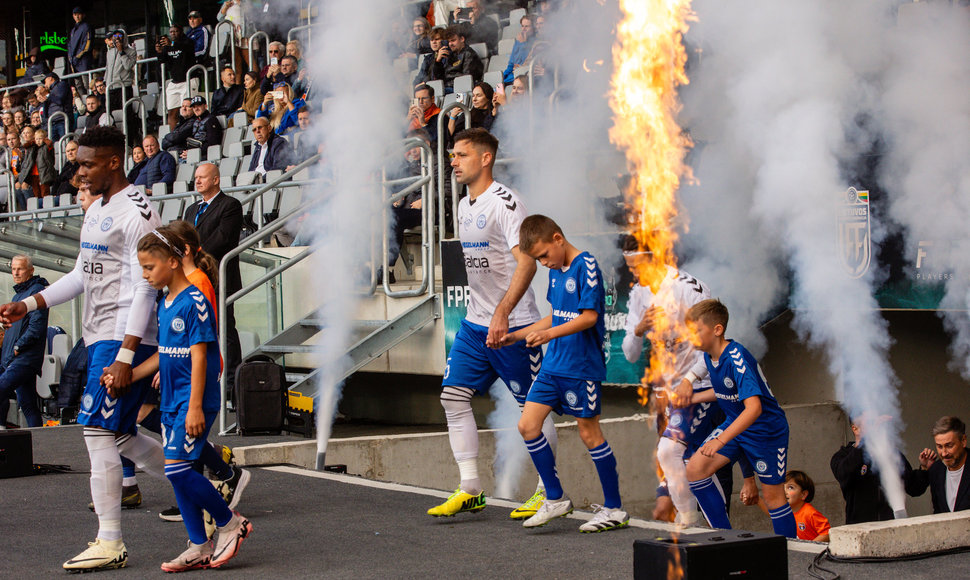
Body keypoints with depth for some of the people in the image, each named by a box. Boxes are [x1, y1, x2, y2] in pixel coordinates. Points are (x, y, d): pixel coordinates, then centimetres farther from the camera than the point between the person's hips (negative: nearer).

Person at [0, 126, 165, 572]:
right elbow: (82, 275, 26)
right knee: (118, 436, 12)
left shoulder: (136, 213, -14)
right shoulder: (96, 211, 17)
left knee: (98, 431, -11)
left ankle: (110, 544, -6)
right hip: (98, 338, 10)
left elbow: (145, 289, -19)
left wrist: (125, 357, -23)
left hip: (125, 340, -10)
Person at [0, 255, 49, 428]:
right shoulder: (17, 295, 24)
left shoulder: (36, 291, -5)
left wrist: (18, 347, -14)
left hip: (26, 358, -9)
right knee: (27, 403, 7)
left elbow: (37, 326, -15)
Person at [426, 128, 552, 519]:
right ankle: (470, 491, 7)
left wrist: (502, 314, -34)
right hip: (475, 322, 9)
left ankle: (548, 492, 13)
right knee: (454, 396, 1)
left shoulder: (504, 203, -15)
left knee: (533, 406, 1)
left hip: (513, 323, -9)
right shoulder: (464, 206, 13)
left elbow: (526, 263, -25)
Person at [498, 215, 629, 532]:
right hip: (553, 364, 8)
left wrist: (550, 334, -30)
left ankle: (614, 509, 11)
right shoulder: (556, 271, 13)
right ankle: (555, 499, 13)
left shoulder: (586, 266, -13)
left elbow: (589, 316, -21)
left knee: (589, 432, -1)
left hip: (581, 366, -8)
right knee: (528, 425, 2)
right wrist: (517, 335, 18)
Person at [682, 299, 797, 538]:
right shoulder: (709, 355, -3)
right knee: (695, 469, -4)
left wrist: (721, 440, -46)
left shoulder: (737, 359, -30)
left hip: (767, 428, -8)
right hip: (735, 423, 8)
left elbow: (754, 407, -40)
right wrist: (693, 398, 11)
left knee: (773, 496, 1)